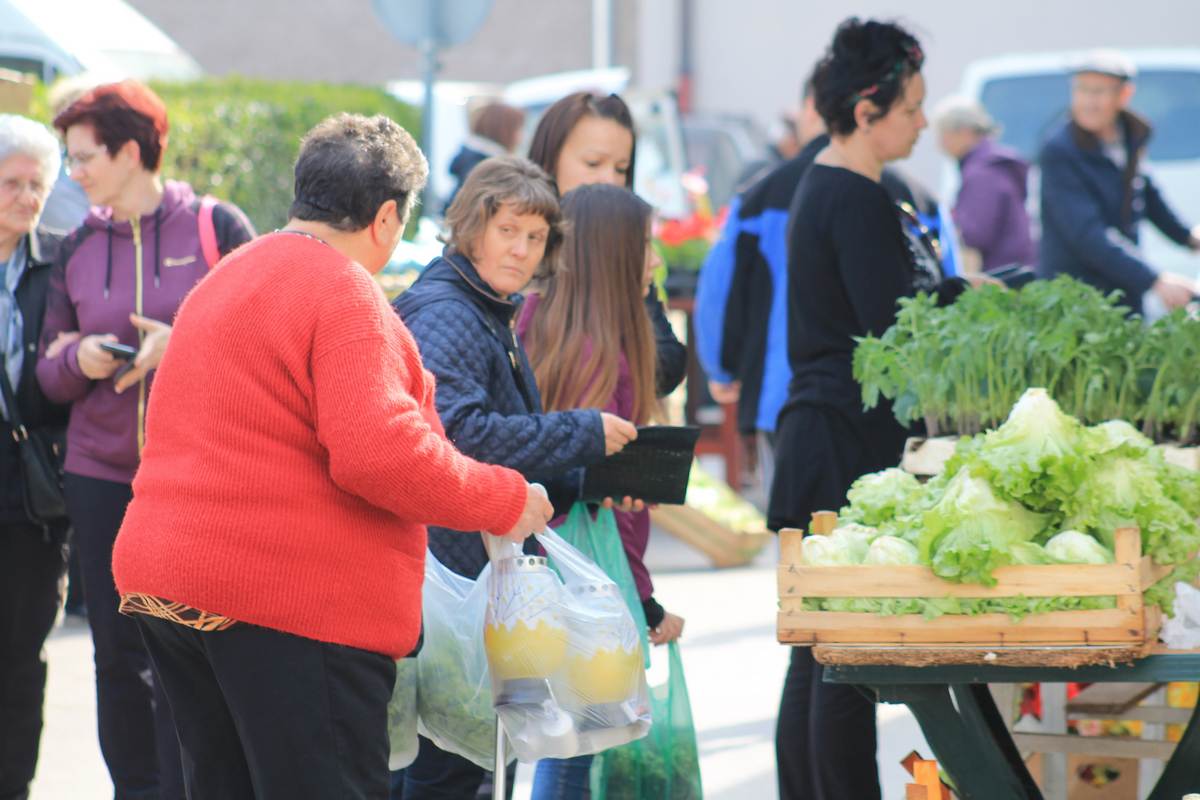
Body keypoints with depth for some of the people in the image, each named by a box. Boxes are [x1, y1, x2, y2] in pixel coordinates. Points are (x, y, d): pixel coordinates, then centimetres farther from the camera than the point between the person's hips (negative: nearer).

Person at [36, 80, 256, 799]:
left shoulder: (216, 227, -1)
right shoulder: (77, 248, 12)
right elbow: (49, 374, 13)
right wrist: (80, 360, -9)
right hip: (101, 477, 4)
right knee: (120, 652, 6)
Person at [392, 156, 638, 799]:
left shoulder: (494, 318, 20)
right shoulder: (443, 316, -13)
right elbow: (458, 432, -27)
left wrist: (588, 485, 7)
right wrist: (584, 434, -19)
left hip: (482, 573, 10)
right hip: (445, 570, -10)